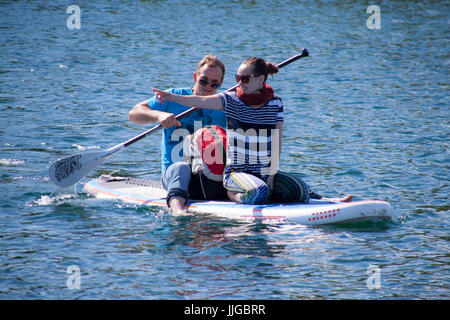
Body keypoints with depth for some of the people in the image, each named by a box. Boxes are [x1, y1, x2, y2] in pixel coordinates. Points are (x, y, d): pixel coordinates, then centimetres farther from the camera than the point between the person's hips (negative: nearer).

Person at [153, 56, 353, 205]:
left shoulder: (275, 103, 2)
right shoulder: (231, 101, -4)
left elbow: (276, 141, -1)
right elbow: (200, 101, -20)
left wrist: (272, 176, -9)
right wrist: (171, 97, -36)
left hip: (266, 172, 2)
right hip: (237, 171, -2)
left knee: (301, 190, -18)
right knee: (259, 193, -32)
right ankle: (233, 194, -6)